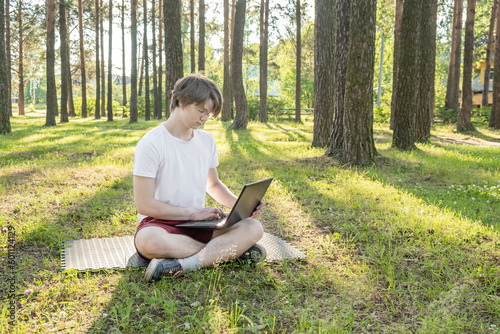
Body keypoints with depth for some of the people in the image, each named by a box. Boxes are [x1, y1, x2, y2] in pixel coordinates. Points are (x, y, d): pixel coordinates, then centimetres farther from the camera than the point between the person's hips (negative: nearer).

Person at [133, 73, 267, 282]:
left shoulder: (207, 140, 9)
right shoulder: (151, 144, -12)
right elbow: (144, 204, -14)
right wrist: (193, 212, -16)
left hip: (198, 223, 6)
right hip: (160, 223, -5)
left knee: (254, 227, -19)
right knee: (151, 242, -42)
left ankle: (184, 265, -33)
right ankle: (229, 250, -24)